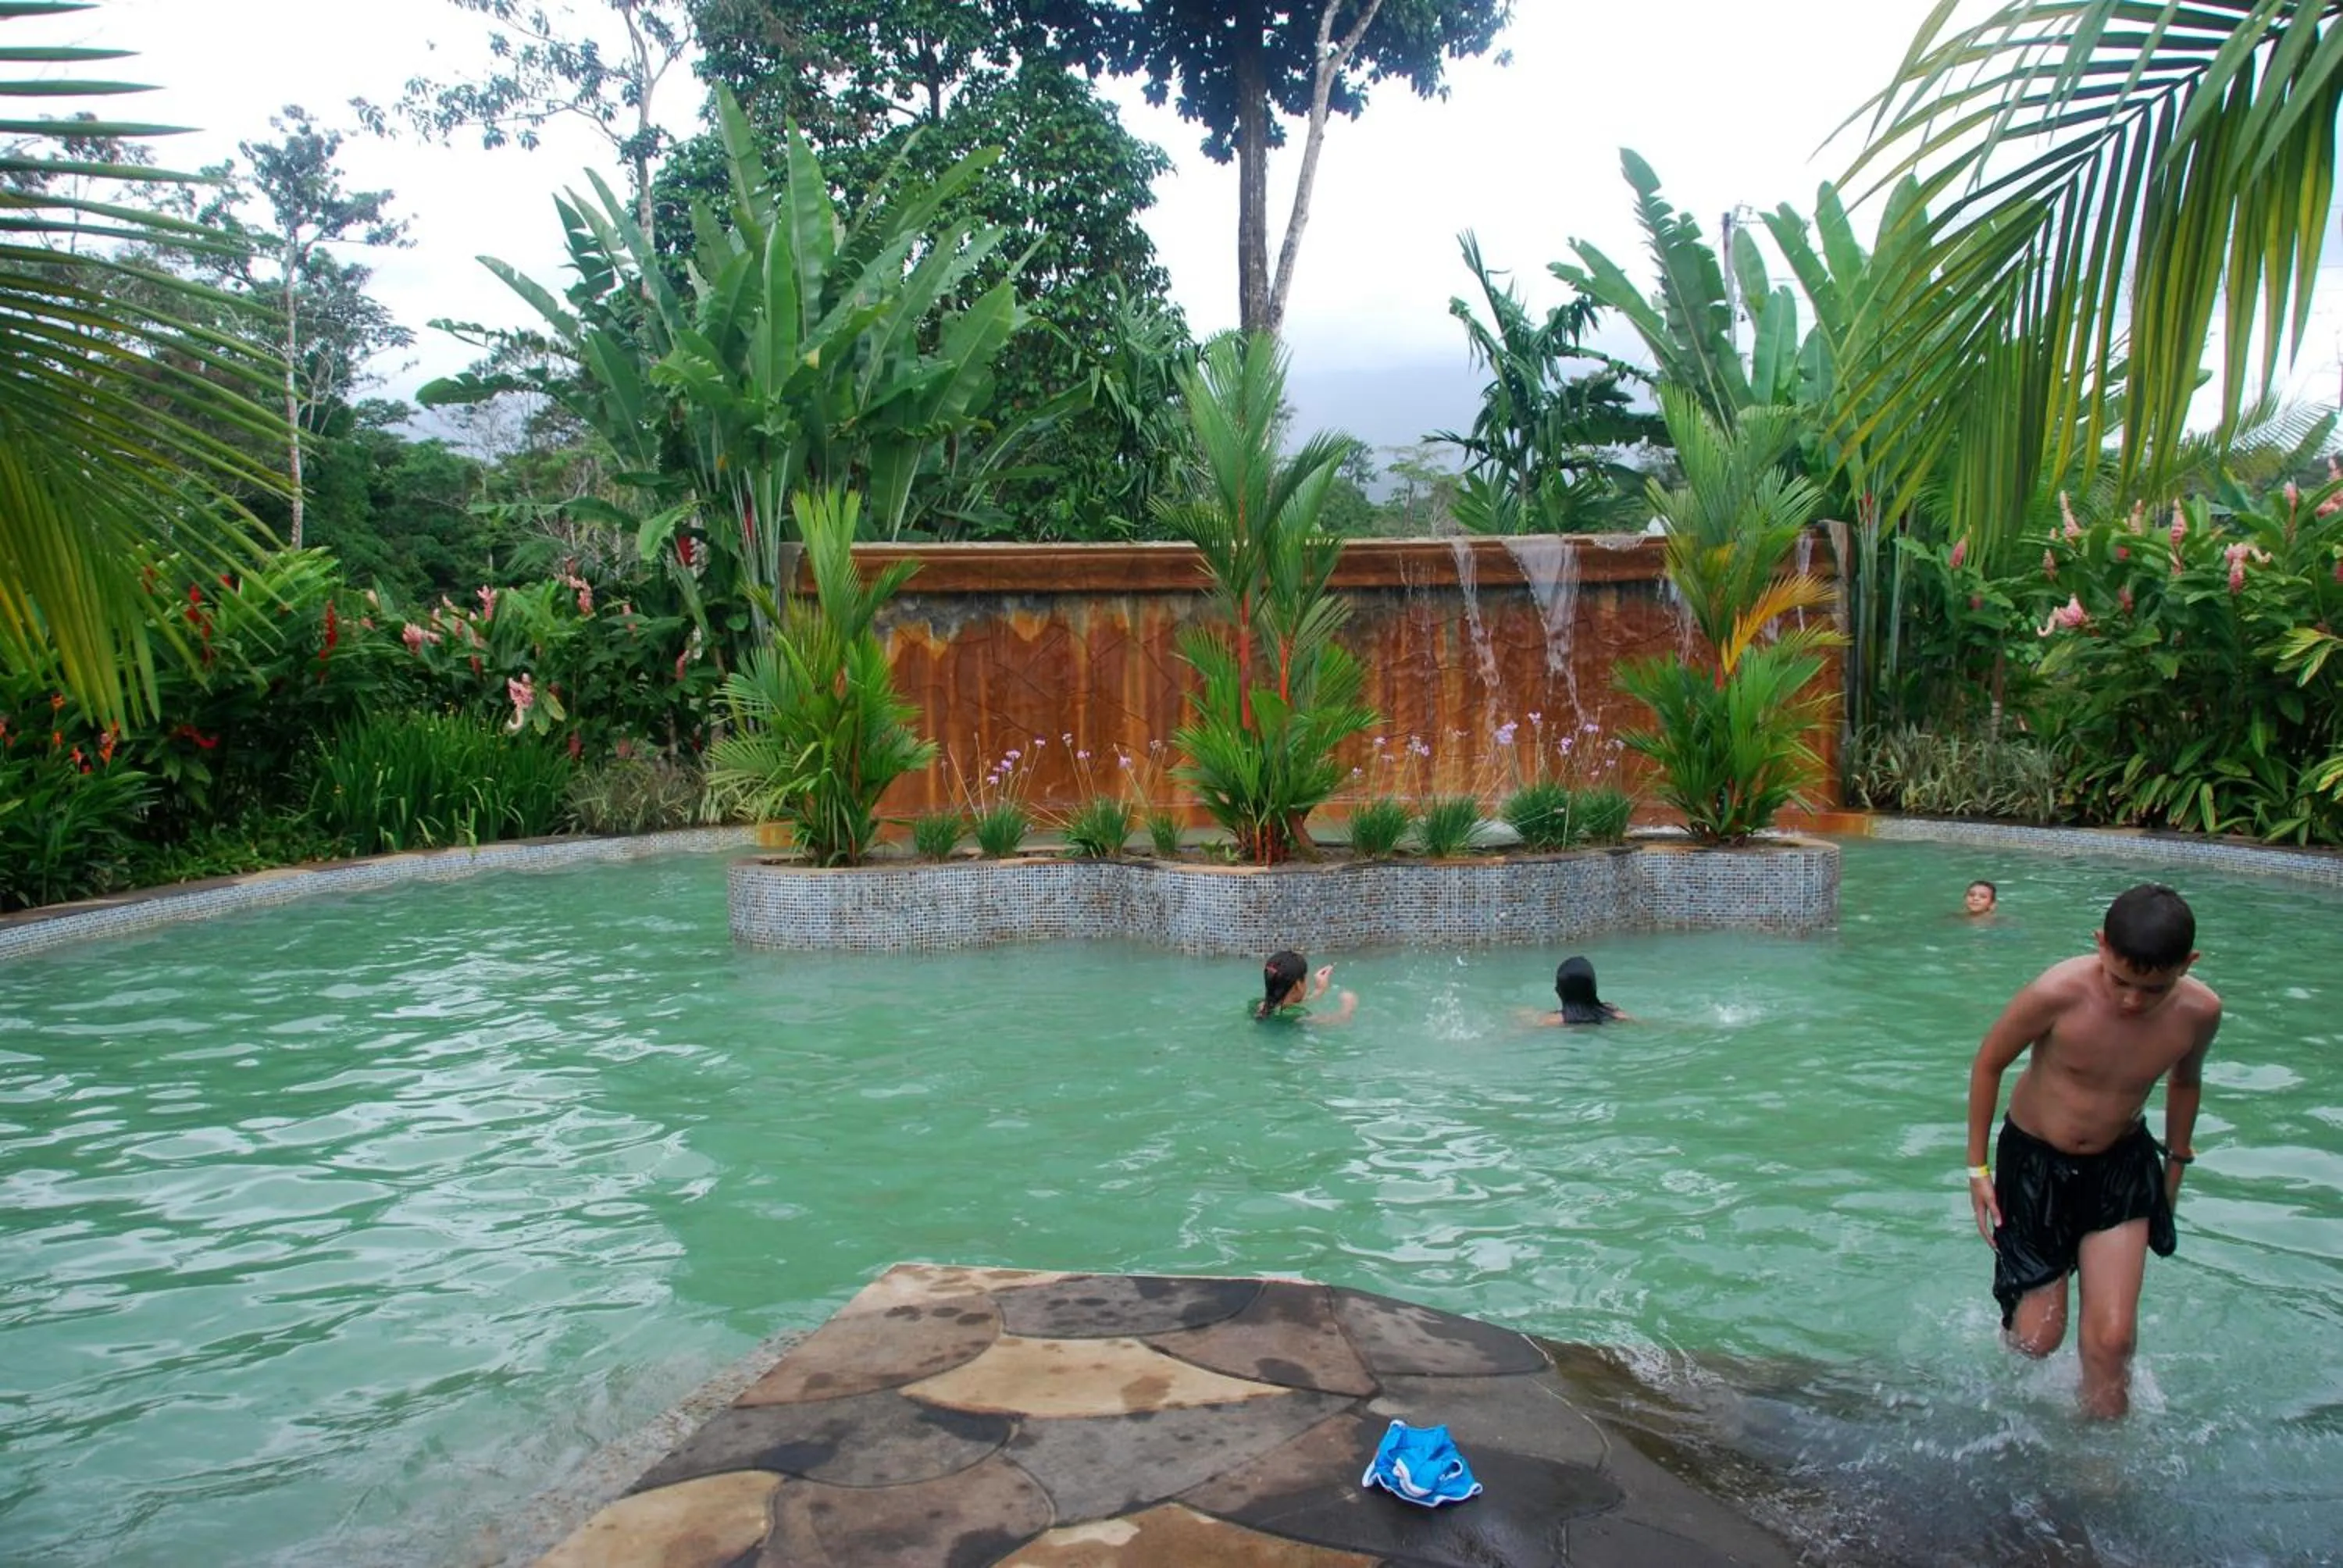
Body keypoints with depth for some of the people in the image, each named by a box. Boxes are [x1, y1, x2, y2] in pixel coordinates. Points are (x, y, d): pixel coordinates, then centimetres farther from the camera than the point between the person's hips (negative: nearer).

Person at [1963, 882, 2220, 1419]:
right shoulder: (2058, 993, -29)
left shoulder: (2199, 1012, -17)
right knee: (2037, 1339, 2)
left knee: (2112, 1337, -7)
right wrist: (1977, 1167, -7)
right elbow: (1989, 1063, -12)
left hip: (2121, 1163, 2)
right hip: (2034, 1158, -2)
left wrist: (2176, 1161, 16)